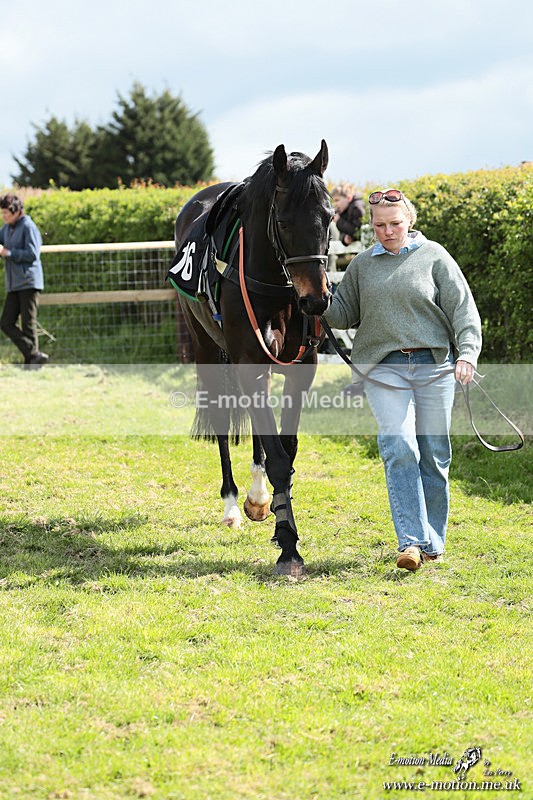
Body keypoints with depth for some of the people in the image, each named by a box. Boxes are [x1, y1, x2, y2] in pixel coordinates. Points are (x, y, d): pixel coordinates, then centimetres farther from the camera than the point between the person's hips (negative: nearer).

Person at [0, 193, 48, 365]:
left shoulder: (28, 227, -9)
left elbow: (33, 254, -16)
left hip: (28, 282, -8)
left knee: (28, 325, -6)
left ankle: (31, 363, 2)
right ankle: (35, 356, -1)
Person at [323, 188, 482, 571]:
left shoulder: (433, 256, 3)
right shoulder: (362, 265, 11)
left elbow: (463, 308, -1)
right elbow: (345, 314, 18)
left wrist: (467, 352, -15)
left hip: (434, 366, -1)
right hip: (384, 368, 1)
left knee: (434, 454, 5)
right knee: (399, 448, -15)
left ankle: (433, 541, 18)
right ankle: (411, 540, -18)